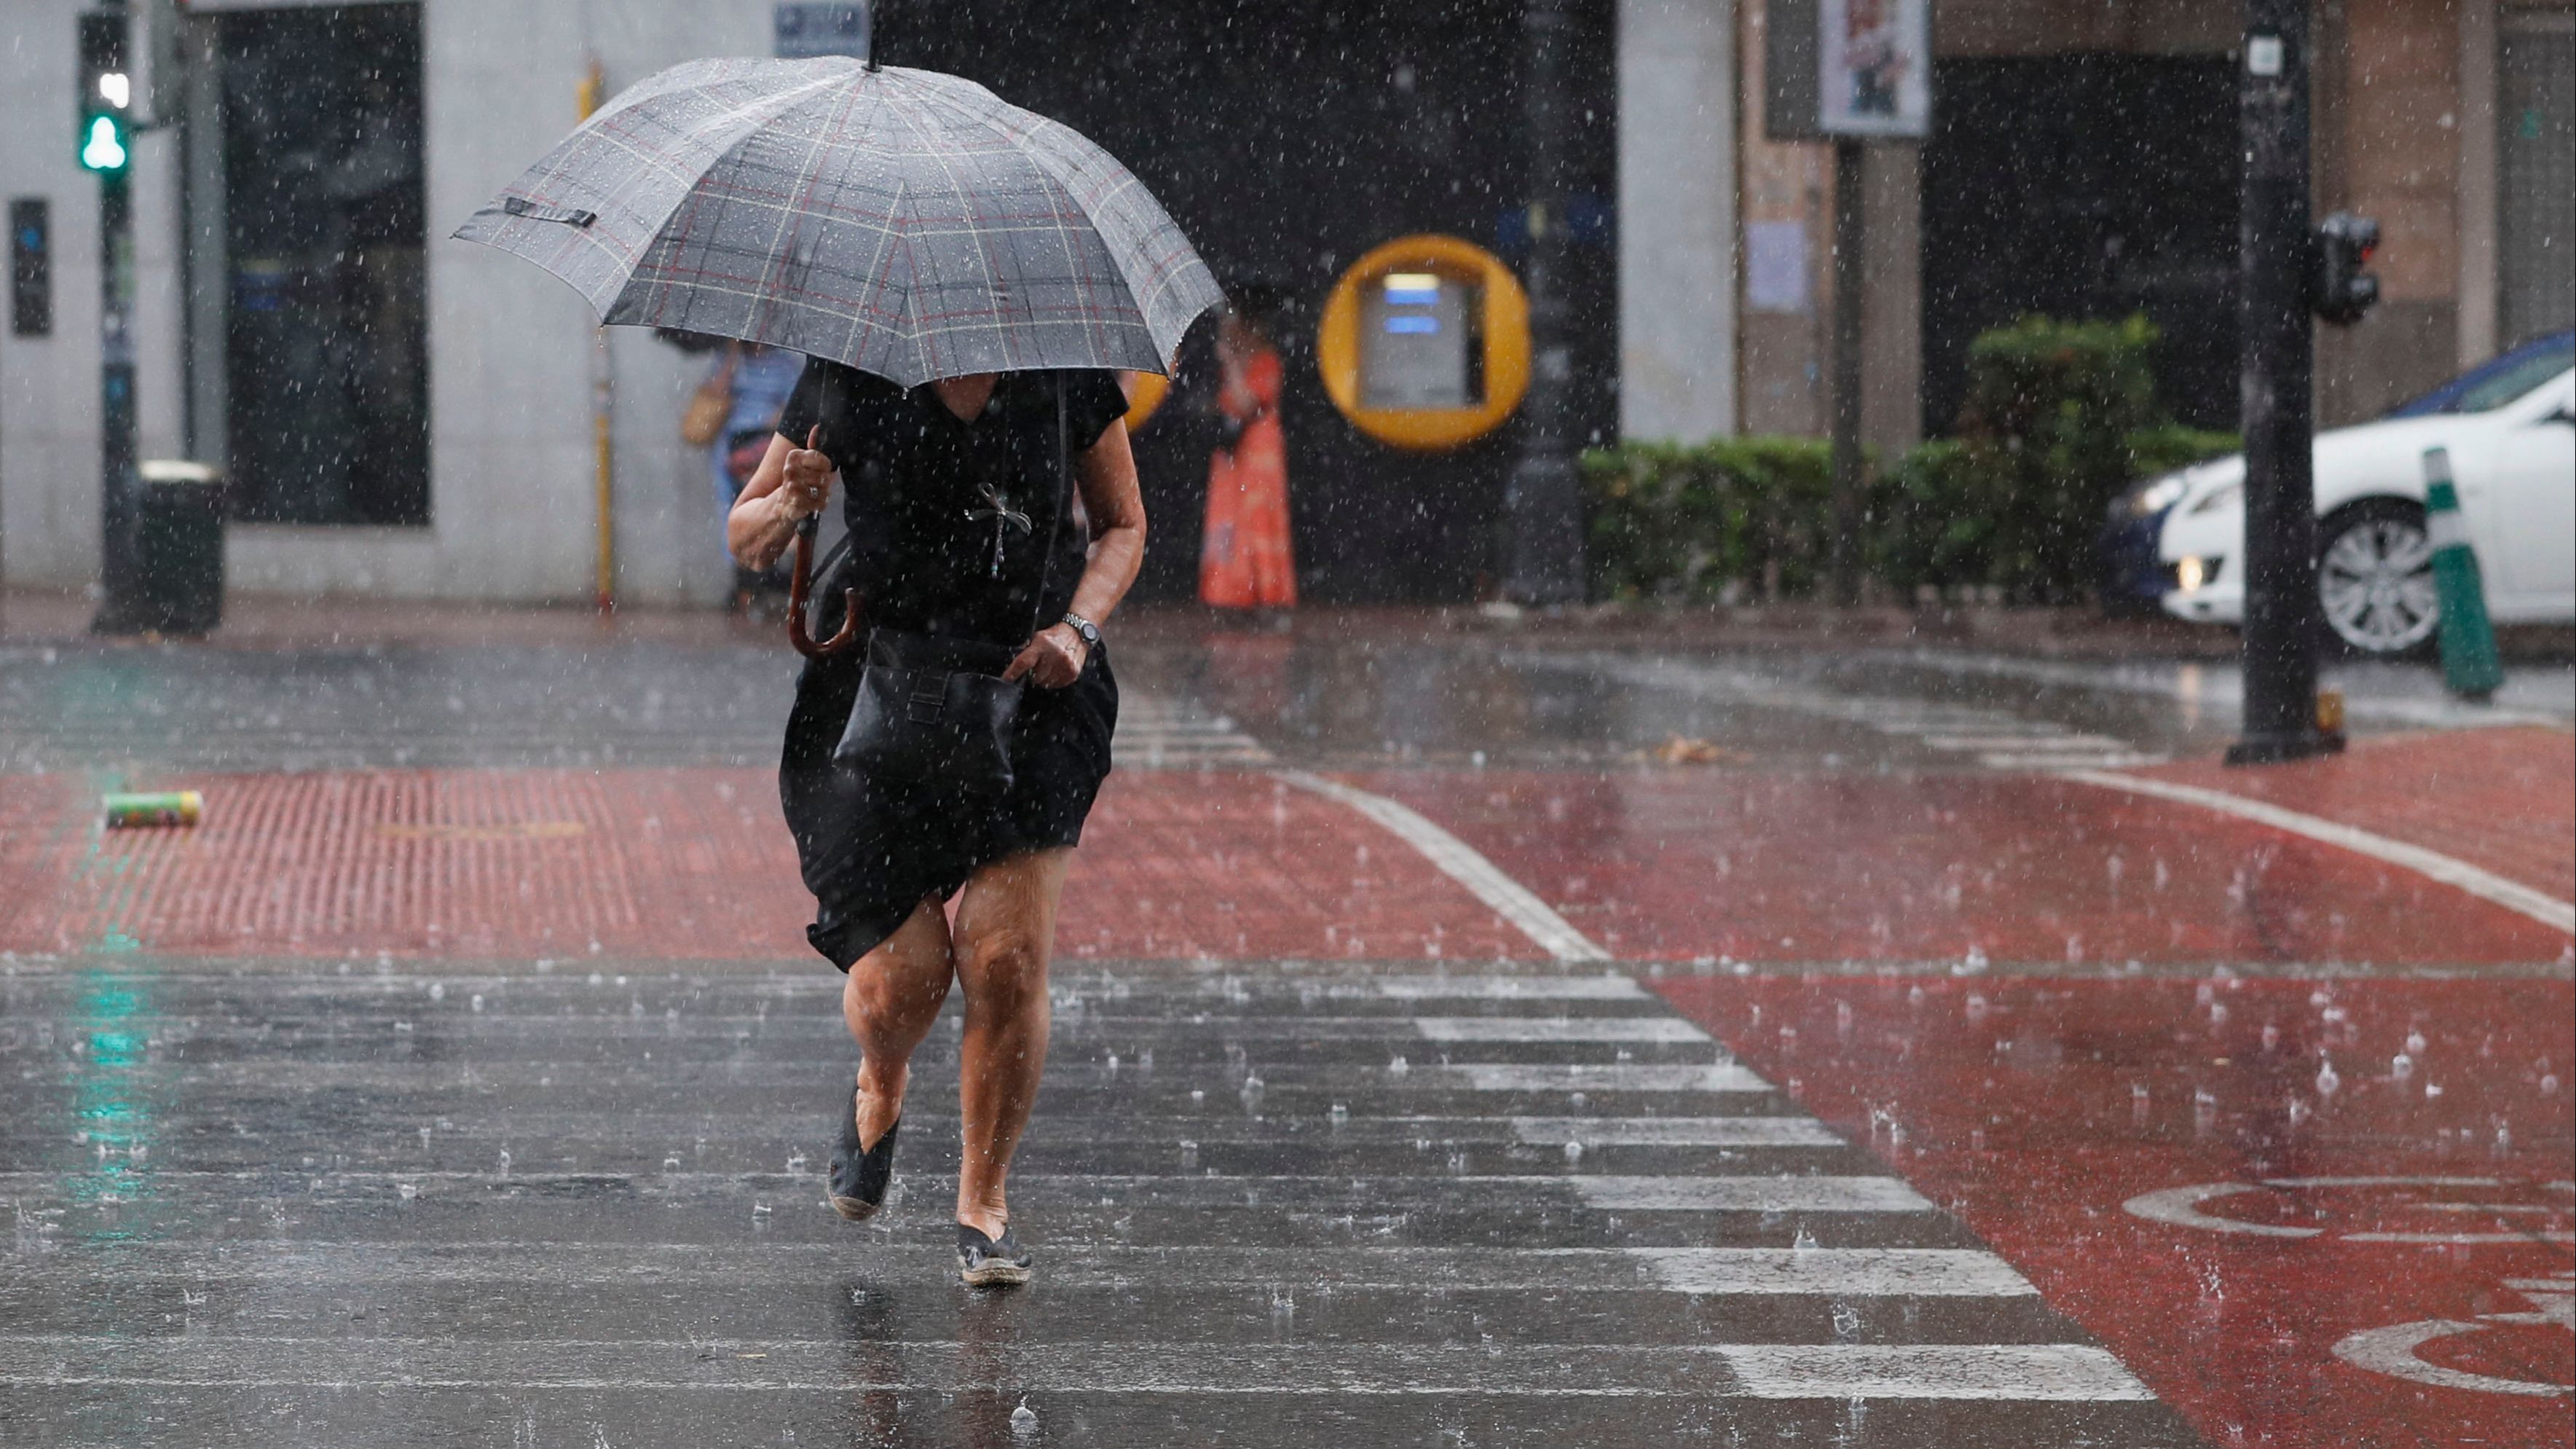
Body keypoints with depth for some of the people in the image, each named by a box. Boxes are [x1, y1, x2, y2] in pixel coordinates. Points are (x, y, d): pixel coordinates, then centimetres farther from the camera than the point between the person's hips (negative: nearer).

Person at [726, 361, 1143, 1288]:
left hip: (1031, 686, 1)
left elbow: (1123, 523, 13)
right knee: (900, 977, -9)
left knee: (1007, 957, -12)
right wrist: (787, 508, -17)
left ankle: (983, 1200, 8)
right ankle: (880, 1091, 29)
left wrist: (1079, 628, -5)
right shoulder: (849, 374, -2)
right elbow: (746, 540, 6)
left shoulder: (1067, 366, 1)